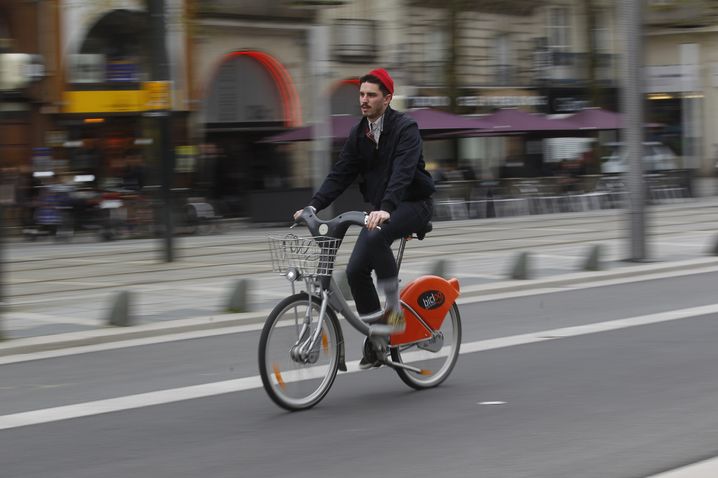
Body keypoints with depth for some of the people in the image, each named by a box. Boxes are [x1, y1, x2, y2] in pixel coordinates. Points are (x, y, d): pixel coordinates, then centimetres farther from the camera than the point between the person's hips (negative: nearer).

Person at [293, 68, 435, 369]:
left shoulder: (405, 128, -14)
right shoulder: (359, 134, 7)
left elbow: (403, 172, -29)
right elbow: (340, 174, 4)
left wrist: (386, 208, -44)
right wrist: (313, 206, -11)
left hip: (413, 204, -7)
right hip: (379, 210, 7)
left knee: (375, 238, -36)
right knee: (356, 269, -9)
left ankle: (394, 308, -23)